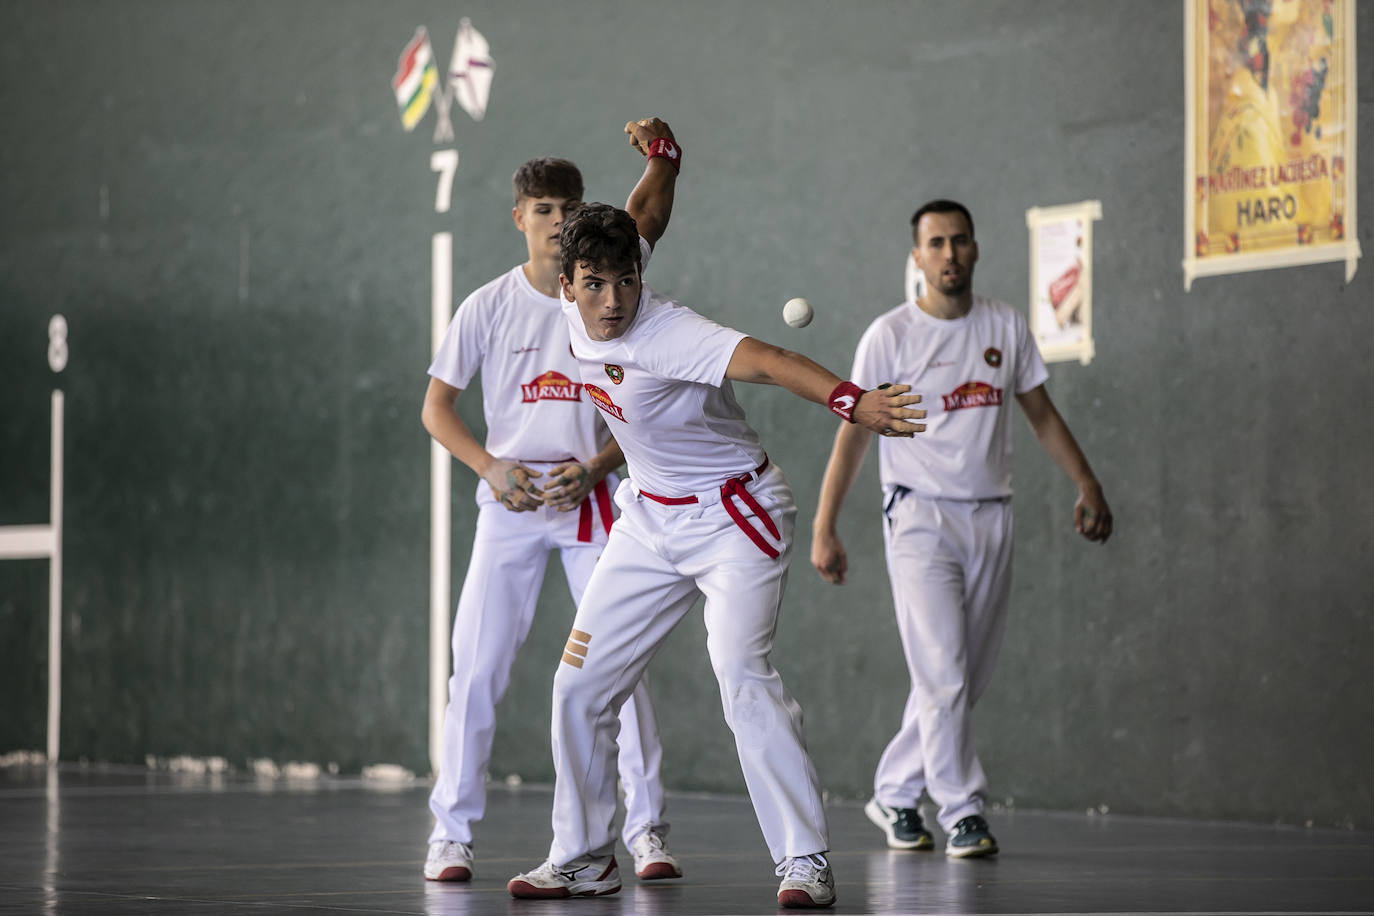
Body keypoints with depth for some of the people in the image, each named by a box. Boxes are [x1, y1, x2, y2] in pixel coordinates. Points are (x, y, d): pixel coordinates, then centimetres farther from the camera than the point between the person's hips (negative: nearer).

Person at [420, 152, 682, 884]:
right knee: (477, 666, -4)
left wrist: (596, 467, -13)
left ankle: (646, 827, 2)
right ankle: (451, 830, 4)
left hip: (590, 501, 0)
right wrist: (492, 468, -11)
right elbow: (436, 407, 4)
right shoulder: (488, 307, 1)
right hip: (511, 499, 0)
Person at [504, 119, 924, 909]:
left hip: (734, 517, -8)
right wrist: (662, 156, -7)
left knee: (741, 672, -26)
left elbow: (762, 360, -46)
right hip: (651, 520, 8)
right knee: (580, 687, 5)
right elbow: (645, 216, 10)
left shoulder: (666, 336, -29)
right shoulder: (576, 309, -7)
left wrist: (852, 401, -60)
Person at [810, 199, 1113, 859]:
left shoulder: (1006, 326, 8)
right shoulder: (890, 335, -4)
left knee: (966, 677, 7)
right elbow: (852, 433, -4)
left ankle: (895, 795, 20)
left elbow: (1043, 414, 17)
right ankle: (962, 811, -8)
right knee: (942, 673, -13)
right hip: (920, 518, -4)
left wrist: (1087, 486, 7)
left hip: (990, 519, 5)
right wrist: (824, 527, -11)